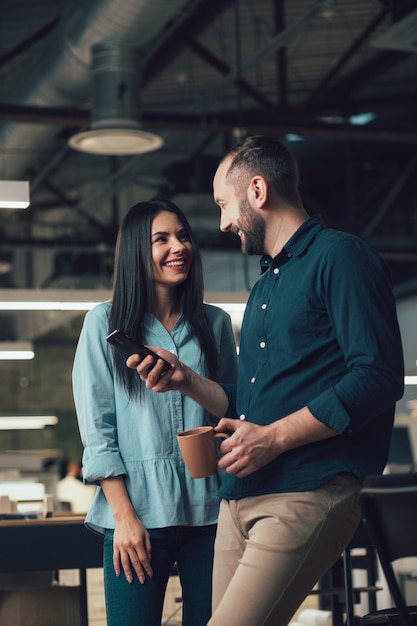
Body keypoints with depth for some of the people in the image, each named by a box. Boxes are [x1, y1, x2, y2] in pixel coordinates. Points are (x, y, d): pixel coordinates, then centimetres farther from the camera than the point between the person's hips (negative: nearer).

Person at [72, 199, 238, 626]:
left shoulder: (216, 323, 12)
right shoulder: (105, 322, 3)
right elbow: (96, 429, -1)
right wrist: (124, 516, -9)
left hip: (208, 510, 3)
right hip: (139, 513, -2)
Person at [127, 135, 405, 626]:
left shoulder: (338, 256, -4)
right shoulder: (263, 289, 25)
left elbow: (379, 377, -15)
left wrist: (274, 438, -16)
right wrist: (186, 381, 12)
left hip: (306, 495, -8)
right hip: (239, 500, 8)